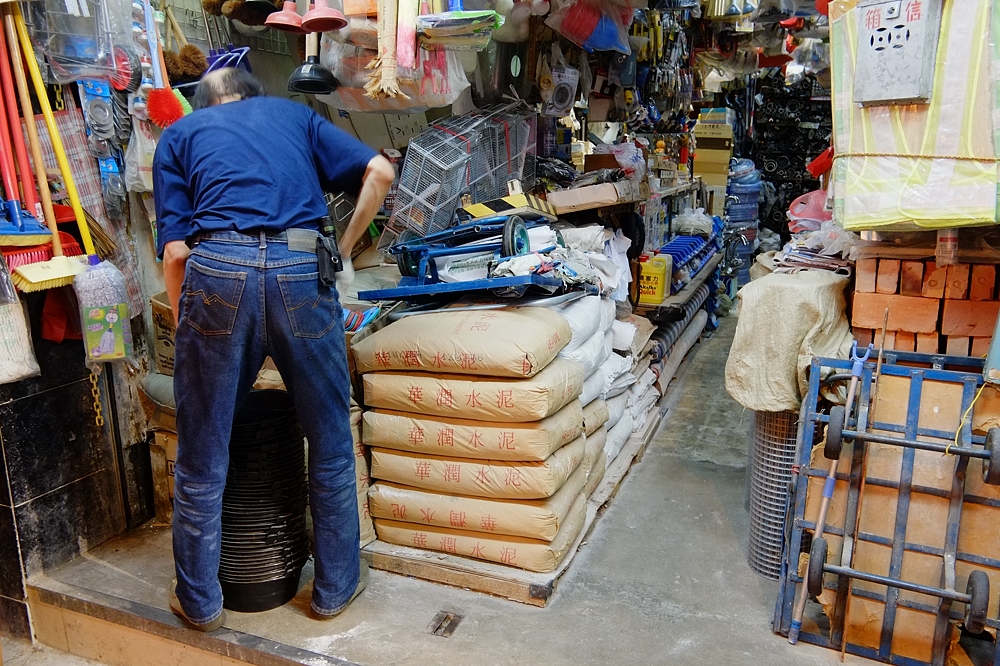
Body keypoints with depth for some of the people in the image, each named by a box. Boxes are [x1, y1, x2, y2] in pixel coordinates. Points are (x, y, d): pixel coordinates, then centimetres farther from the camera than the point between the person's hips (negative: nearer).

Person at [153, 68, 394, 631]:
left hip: (217, 271, 0)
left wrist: (185, 323, 21)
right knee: (331, 440, 16)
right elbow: (379, 172, 12)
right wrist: (343, 251, 20)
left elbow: (176, 248, 10)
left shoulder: (180, 134, 24)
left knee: (203, 453, 15)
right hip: (301, 270, 1)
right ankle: (335, 586, 31)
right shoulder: (294, 113, 27)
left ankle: (200, 601, 31)